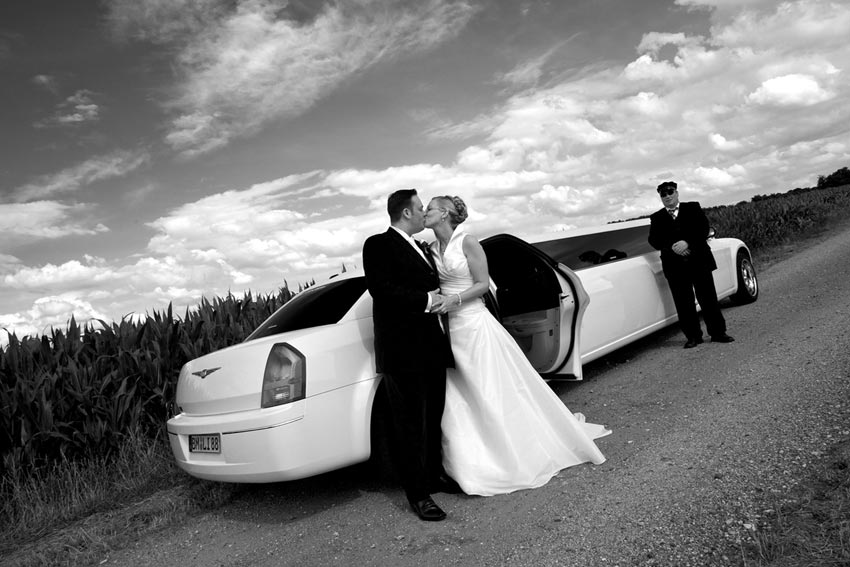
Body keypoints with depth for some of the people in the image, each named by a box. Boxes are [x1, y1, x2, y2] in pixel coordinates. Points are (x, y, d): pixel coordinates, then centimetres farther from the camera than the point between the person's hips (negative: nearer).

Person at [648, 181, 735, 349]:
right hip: (674, 265, 1)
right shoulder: (656, 218, 11)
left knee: (708, 299, 2)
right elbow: (654, 240, 0)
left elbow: (703, 228, -3)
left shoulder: (693, 208, 9)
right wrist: (672, 247, -17)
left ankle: (718, 332, 13)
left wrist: (687, 242, -18)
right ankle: (693, 336, 11)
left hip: (699, 261, 0)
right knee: (684, 303, 2)